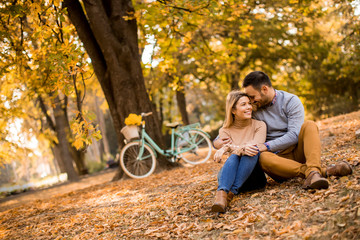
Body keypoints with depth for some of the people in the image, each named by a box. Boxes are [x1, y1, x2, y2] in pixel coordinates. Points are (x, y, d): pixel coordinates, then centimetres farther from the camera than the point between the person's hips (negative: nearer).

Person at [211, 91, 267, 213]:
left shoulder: (259, 125, 6)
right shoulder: (225, 130, 8)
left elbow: (257, 147, -13)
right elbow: (232, 151, -10)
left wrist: (225, 149, -26)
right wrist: (243, 149, -36)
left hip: (254, 176, 0)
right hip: (230, 176, 0)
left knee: (252, 150, -29)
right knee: (234, 156, -32)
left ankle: (231, 192, -44)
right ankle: (221, 194, -57)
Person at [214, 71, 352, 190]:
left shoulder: (291, 101, -4)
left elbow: (294, 135, -16)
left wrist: (267, 146, -26)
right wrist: (218, 142, -10)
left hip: (297, 152, -1)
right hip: (277, 157, 1)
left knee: (309, 126, -27)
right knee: (262, 158, -35)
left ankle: (313, 172, -47)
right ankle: (323, 171, -42)